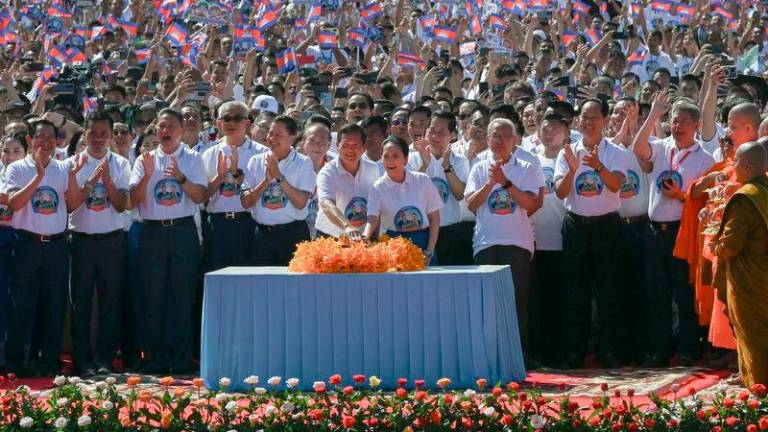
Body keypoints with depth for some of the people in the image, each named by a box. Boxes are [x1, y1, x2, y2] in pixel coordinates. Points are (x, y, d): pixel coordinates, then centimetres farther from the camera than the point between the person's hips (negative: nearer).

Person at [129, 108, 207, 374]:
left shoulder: (192, 159, 5)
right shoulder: (145, 160, 9)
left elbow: (200, 196, -4)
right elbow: (134, 200, 1)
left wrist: (181, 178, -18)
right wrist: (148, 175, -12)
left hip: (183, 231, -1)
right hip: (153, 231, 1)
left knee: (183, 295, -1)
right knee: (153, 296, 2)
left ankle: (182, 360, 4)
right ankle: (156, 359, 8)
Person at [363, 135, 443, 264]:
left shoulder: (423, 180, 1)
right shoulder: (378, 188, -2)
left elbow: (434, 218, 4)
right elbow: (372, 219, -13)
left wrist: (429, 252, -2)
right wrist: (365, 237, -34)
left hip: (423, 243, 1)